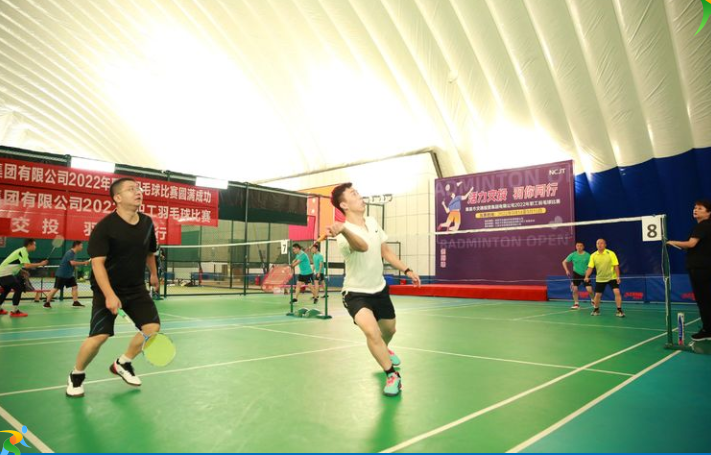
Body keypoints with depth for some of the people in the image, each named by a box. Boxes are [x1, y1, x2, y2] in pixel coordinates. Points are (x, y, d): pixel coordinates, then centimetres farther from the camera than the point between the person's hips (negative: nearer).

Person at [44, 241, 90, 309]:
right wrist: (83, 263, -30)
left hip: (69, 275, 9)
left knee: (75, 286, -1)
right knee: (56, 288, 0)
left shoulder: (74, 253, 8)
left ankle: (75, 302, -1)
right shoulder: (70, 253, -20)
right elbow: (72, 263, -34)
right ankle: (47, 303, 13)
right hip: (61, 274, -9)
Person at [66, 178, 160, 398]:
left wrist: (153, 274, 30)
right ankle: (76, 375, 18)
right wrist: (109, 295, -31)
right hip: (108, 290, -5)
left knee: (153, 327, -4)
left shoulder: (147, 223, 0)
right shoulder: (104, 226, -17)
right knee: (99, 336, -13)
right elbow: (97, 263, -22)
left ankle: (122, 363, 21)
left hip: (136, 288, 5)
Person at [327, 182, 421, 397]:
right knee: (371, 331, -29)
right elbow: (362, 246, -52)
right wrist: (343, 229, -72)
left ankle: (383, 351, 59)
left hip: (380, 289, 7)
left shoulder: (372, 222, -3)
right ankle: (392, 375, -8)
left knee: (389, 330, 22)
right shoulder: (345, 233, -27)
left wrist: (406, 270, 10)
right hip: (356, 293, -6)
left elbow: (385, 251, 10)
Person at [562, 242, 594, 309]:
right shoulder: (573, 255, -4)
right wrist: (567, 270, -8)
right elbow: (564, 262, 4)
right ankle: (576, 304, 11)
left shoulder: (587, 255, -8)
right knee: (575, 289, -4)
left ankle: (593, 301, 20)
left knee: (589, 290, -9)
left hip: (585, 275, -1)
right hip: (576, 274, 2)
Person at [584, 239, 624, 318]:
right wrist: (587, 277, -20)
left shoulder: (611, 253, -11)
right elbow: (590, 267, -7)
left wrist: (618, 277, -17)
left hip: (612, 277, -2)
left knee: (617, 292, -16)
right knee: (597, 295, 6)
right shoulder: (593, 255, -5)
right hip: (600, 279, 2)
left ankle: (619, 310, -6)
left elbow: (616, 266, -10)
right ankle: (596, 310, 27)